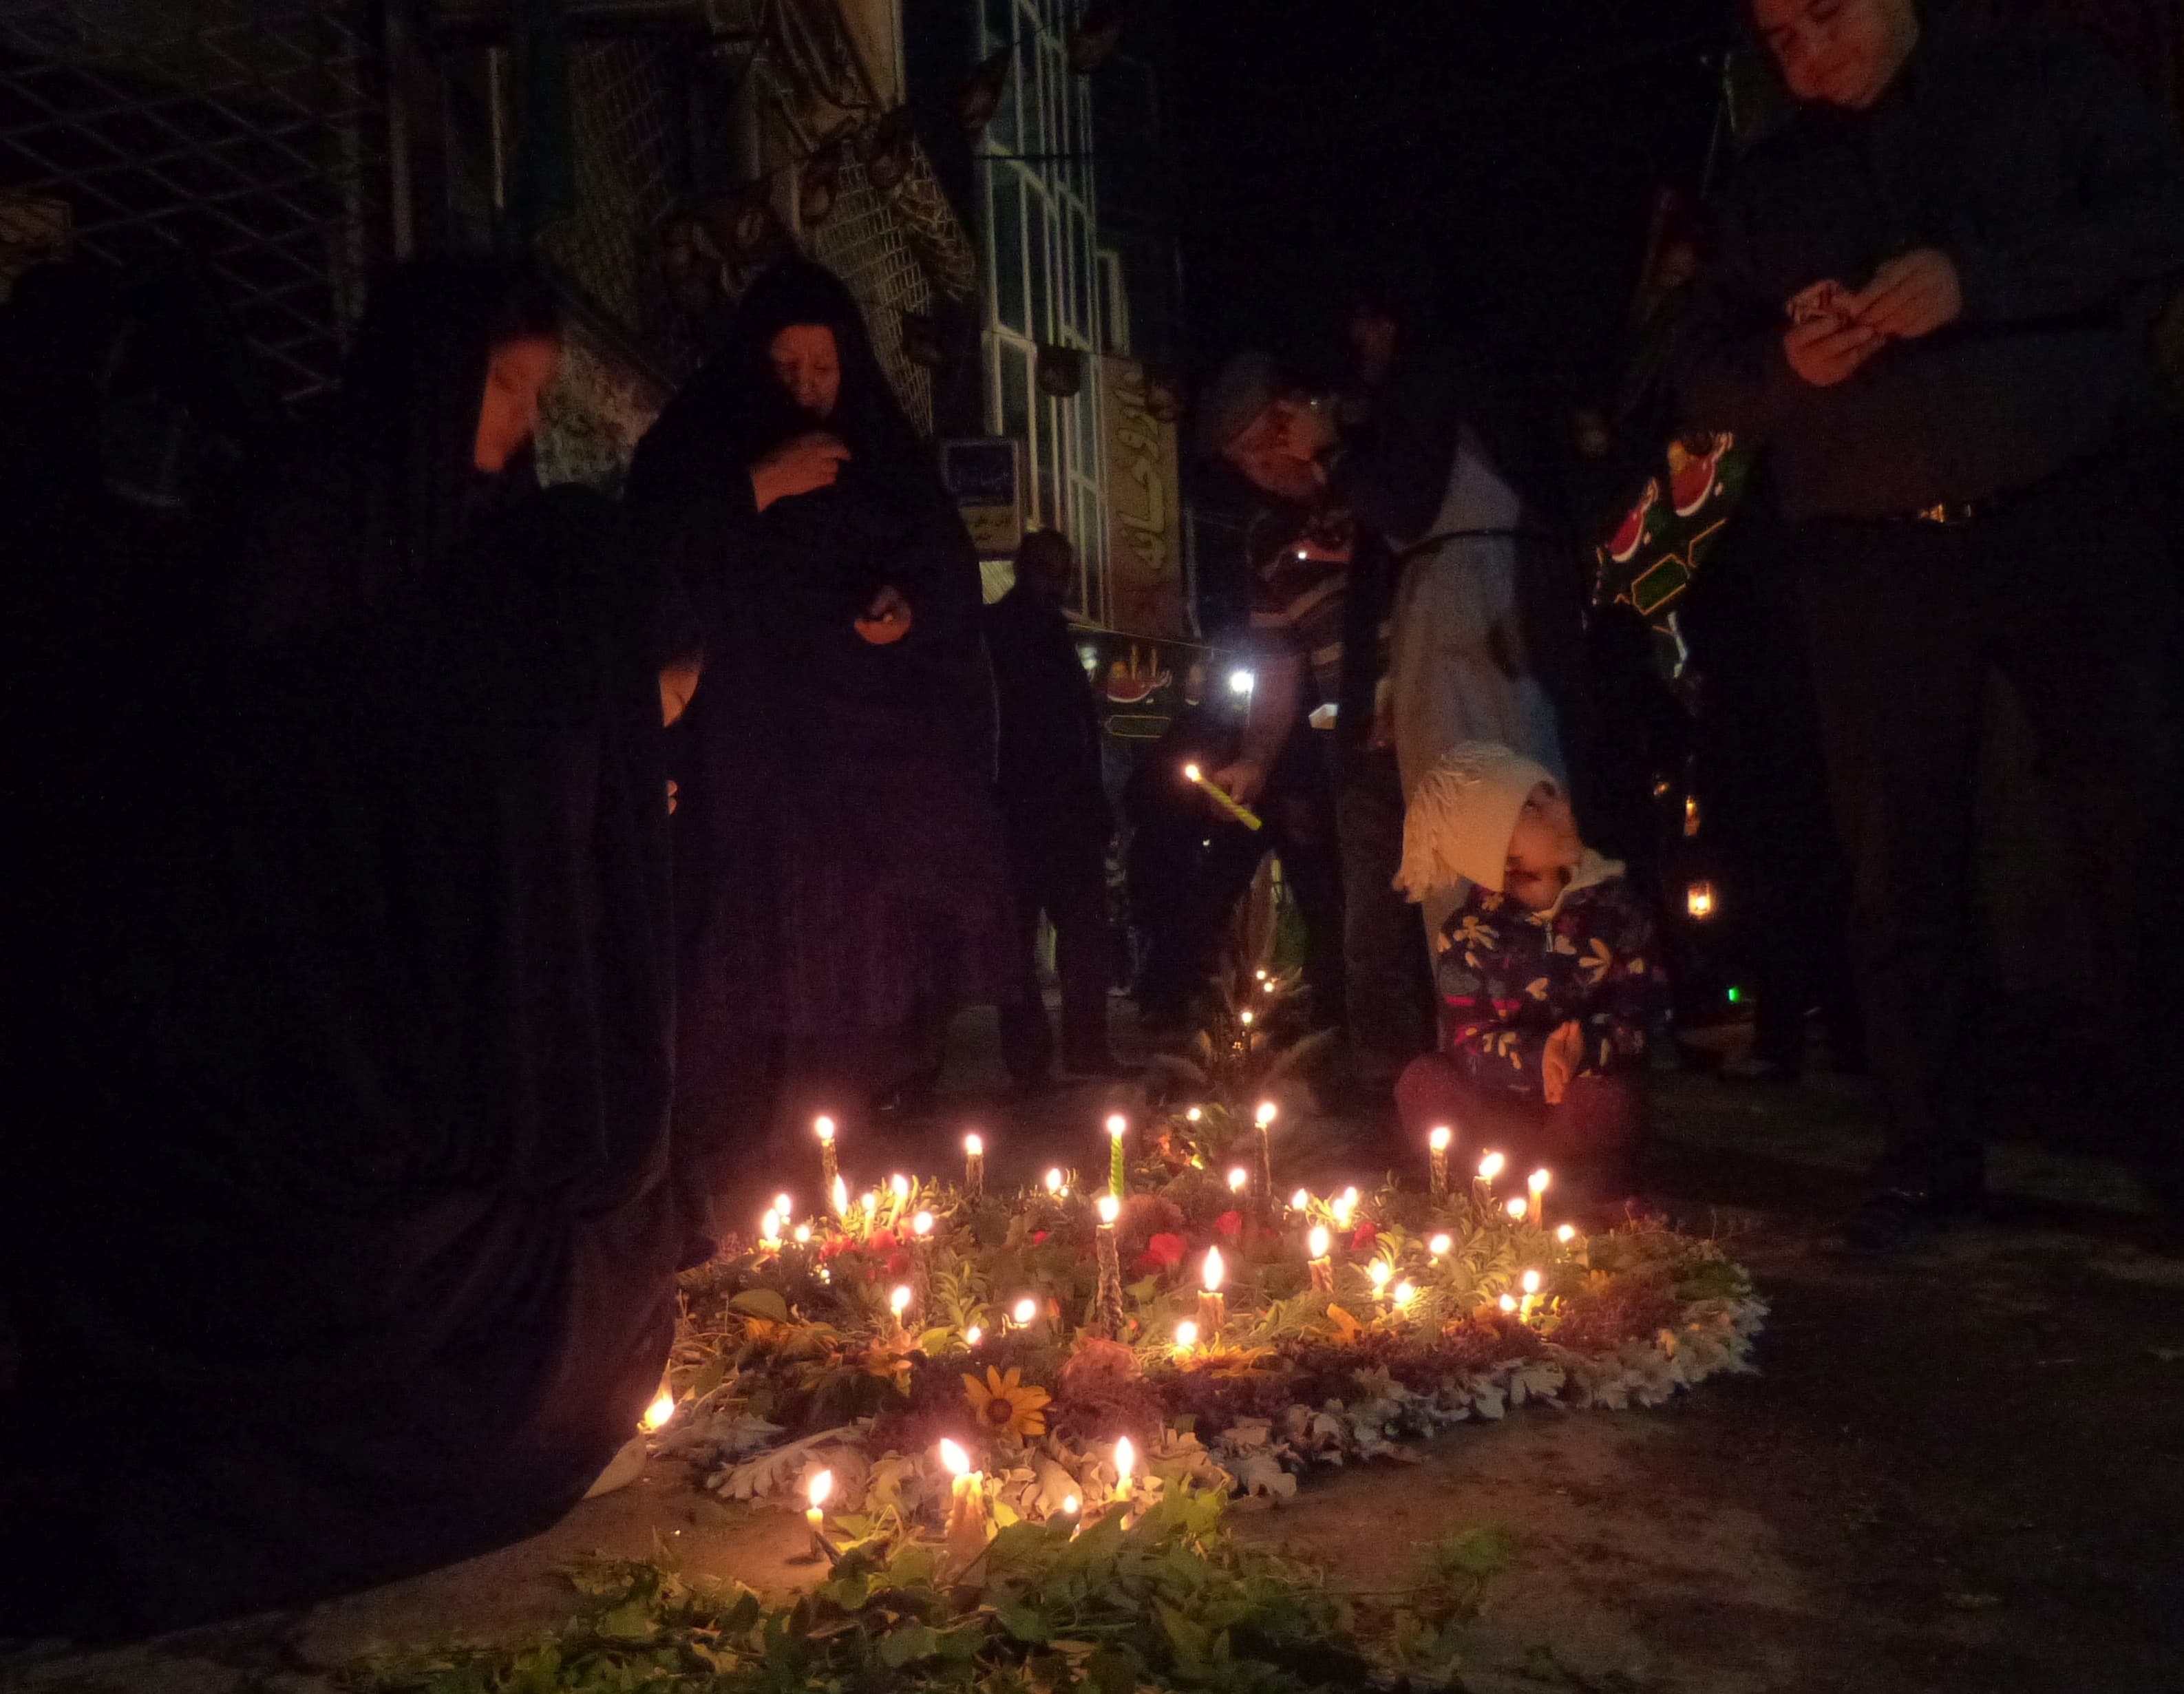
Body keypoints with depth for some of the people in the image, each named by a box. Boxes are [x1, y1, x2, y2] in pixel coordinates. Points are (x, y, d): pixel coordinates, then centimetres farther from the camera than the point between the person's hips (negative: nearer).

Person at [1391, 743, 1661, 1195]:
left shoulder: (1610, 899, -6)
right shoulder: (1467, 935, -8)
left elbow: (1641, 1009, -11)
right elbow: (1470, 1044, -15)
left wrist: (1583, 1050, -32)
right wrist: (1536, 1059, -36)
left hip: (1590, 1090, -1)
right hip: (1503, 1102, 1)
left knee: (1604, 1103, -35)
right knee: (1423, 1084, -27)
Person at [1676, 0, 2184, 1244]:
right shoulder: (1773, 185, 17)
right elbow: (1706, 373, 14)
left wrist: (1979, 281, -15)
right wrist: (1787, 365, -8)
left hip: (2066, 524, -2)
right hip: (1872, 560, 2)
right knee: (1901, 861, 1)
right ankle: (1933, 1150, 10)